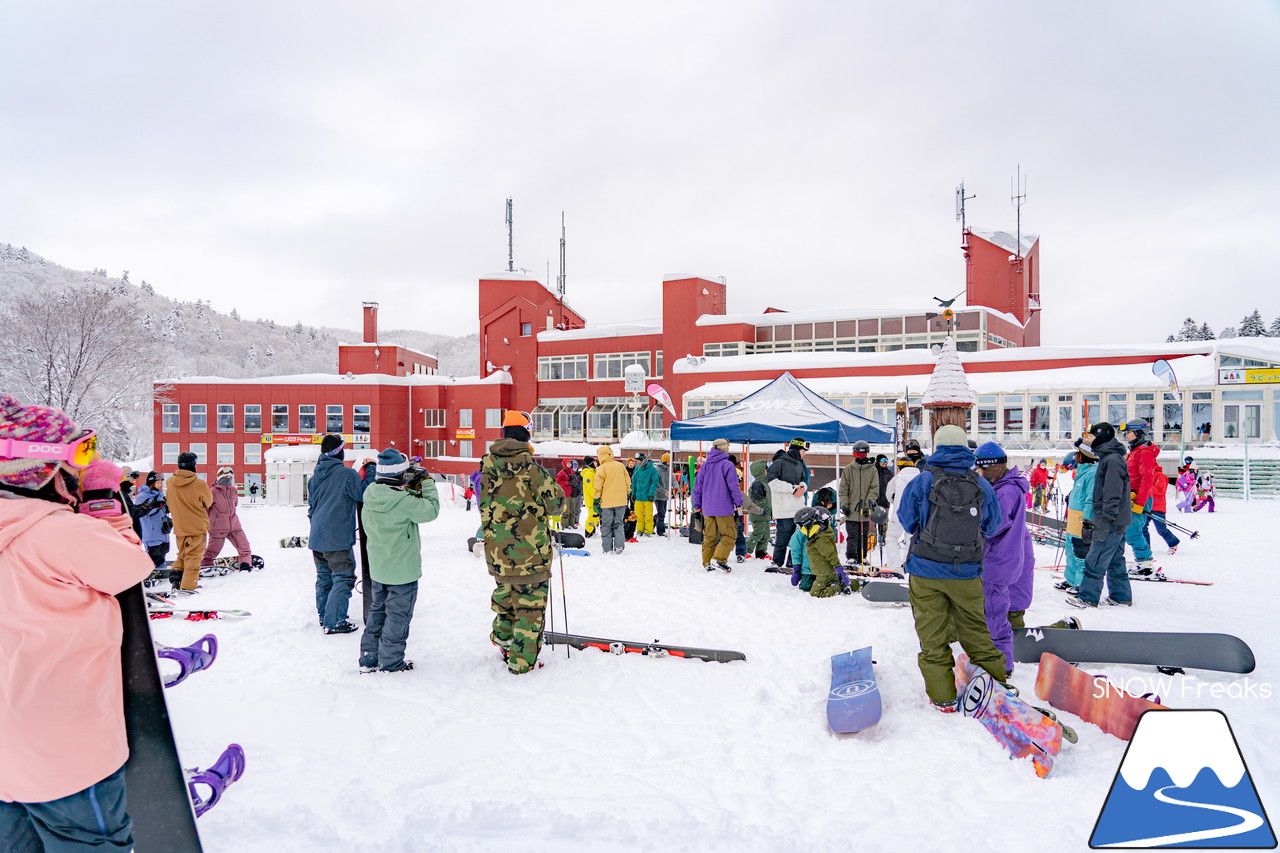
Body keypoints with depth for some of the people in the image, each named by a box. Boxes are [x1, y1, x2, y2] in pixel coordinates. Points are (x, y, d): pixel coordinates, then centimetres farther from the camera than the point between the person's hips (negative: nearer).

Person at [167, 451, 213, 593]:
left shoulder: (170, 482, -6)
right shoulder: (200, 484, -19)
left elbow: (170, 504, 9)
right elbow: (208, 502, -2)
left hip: (179, 527, 4)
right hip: (198, 526, -4)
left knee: (182, 553, 22)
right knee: (193, 556, 4)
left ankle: (176, 575, 8)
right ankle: (187, 586, 1)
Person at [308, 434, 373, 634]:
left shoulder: (315, 476, 11)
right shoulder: (347, 474, -14)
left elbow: (311, 507, 19)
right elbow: (365, 493, -11)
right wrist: (370, 470, -3)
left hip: (317, 538, 8)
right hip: (338, 538, -8)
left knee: (324, 578, 17)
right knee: (343, 578, -2)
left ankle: (324, 616, 26)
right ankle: (334, 622, -4)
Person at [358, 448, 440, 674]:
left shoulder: (369, 498, -3)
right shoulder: (404, 501, -25)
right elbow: (431, 510, -16)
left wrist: (412, 490, 4)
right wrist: (427, 483, -4)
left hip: (377, 569, 7)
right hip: (403, 570, -7)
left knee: (377, 612, 20)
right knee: (398, 616, 7)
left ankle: (368, 659, 26)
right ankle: (390, 663, 16)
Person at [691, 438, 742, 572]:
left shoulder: (705, 466, 8)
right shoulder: (727, 465, -9)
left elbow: (697, 486, 11)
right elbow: (733, 486, -10)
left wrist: (697, 505, 19)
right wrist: (738, 503, 1)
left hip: (707, 509, 6)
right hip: (724, 508, -5)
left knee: (709, 536, 13)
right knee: (729, 535, 1)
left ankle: (707, 562, 14)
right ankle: (719, 559, -14)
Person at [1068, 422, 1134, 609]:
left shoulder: (1112, 460, -17)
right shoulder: (1109, 457, 16)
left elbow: (1112, 495, -22)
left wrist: (1105, 522, -23)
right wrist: (1102, 520, 23)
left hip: (1111, 522, -10)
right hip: (1117, 522, 10)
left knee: (1095, 561, -7)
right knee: (1115, 560, 15)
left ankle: (1088, 597, -3)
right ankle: (1121, 596, 22)